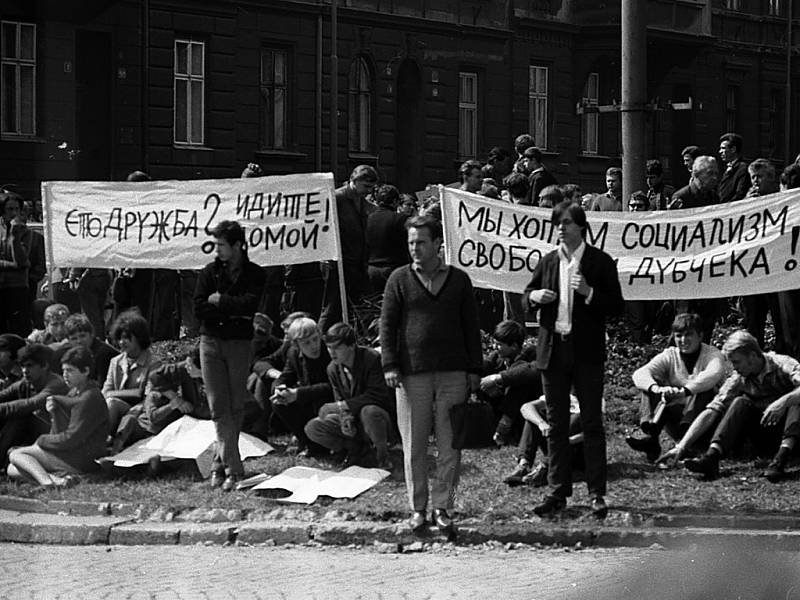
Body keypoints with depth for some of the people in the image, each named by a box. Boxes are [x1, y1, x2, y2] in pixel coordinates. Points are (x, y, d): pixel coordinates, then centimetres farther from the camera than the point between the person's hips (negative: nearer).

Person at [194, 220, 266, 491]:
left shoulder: (255, 274, 2)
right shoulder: (209, 272, 7)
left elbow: (249, 304, -14)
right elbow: (198, 310, -3)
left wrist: (219, 301, -8)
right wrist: (233, 311, -10)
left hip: (240, 344, -1)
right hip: (211, 342, 1)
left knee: (235, 408, 2)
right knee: (219, 407, -6)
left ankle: (221, 464, 10)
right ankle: (234, 469, -9)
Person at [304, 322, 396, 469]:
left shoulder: (372, 359, -19)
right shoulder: (333, 369, 0)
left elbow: (377, 396, -24)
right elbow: (340, 402, 2)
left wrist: (344, 405, -26)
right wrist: (345, 418, -22)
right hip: (353, 424, 6)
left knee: (370, 412, -41)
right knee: (312, 428, -13)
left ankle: (382, 457, -15)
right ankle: (360, 451, -7)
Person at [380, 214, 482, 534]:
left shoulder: (458, 280, 9)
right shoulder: (400, 280, 5)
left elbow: (471, 327, 12)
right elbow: (387, 324, 4)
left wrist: (474, 369, 7)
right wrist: (389, 365, -7)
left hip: (453, 373, 1)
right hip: (412, 373, -1)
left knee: (450, 445, -1)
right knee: (414, 446, 2)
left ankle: (443, 506, 7)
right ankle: (418, 508, 11)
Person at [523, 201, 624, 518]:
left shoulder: (600, 262, -2)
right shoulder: (547, 262, 10)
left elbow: (616, 305, -4)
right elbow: (528, 295, 21)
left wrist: (589, 293, -19)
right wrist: (535, 296, -2)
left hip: (587, 352, -4)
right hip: (553, 350, 4)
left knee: (592, 423, -1)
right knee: (556, 423, 7)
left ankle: (597, 493, 2)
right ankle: (558, 492, 12)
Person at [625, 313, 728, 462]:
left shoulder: (712, 355, -3)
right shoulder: (669, 356, 6)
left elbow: (714, 374, -29)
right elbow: (640, 374, -13)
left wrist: (684, 391, -45)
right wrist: (657, 389, -36)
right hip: (675, 415, 3)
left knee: (706, 388, -29)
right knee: (649, 385, -15)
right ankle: (650, 437, -37)